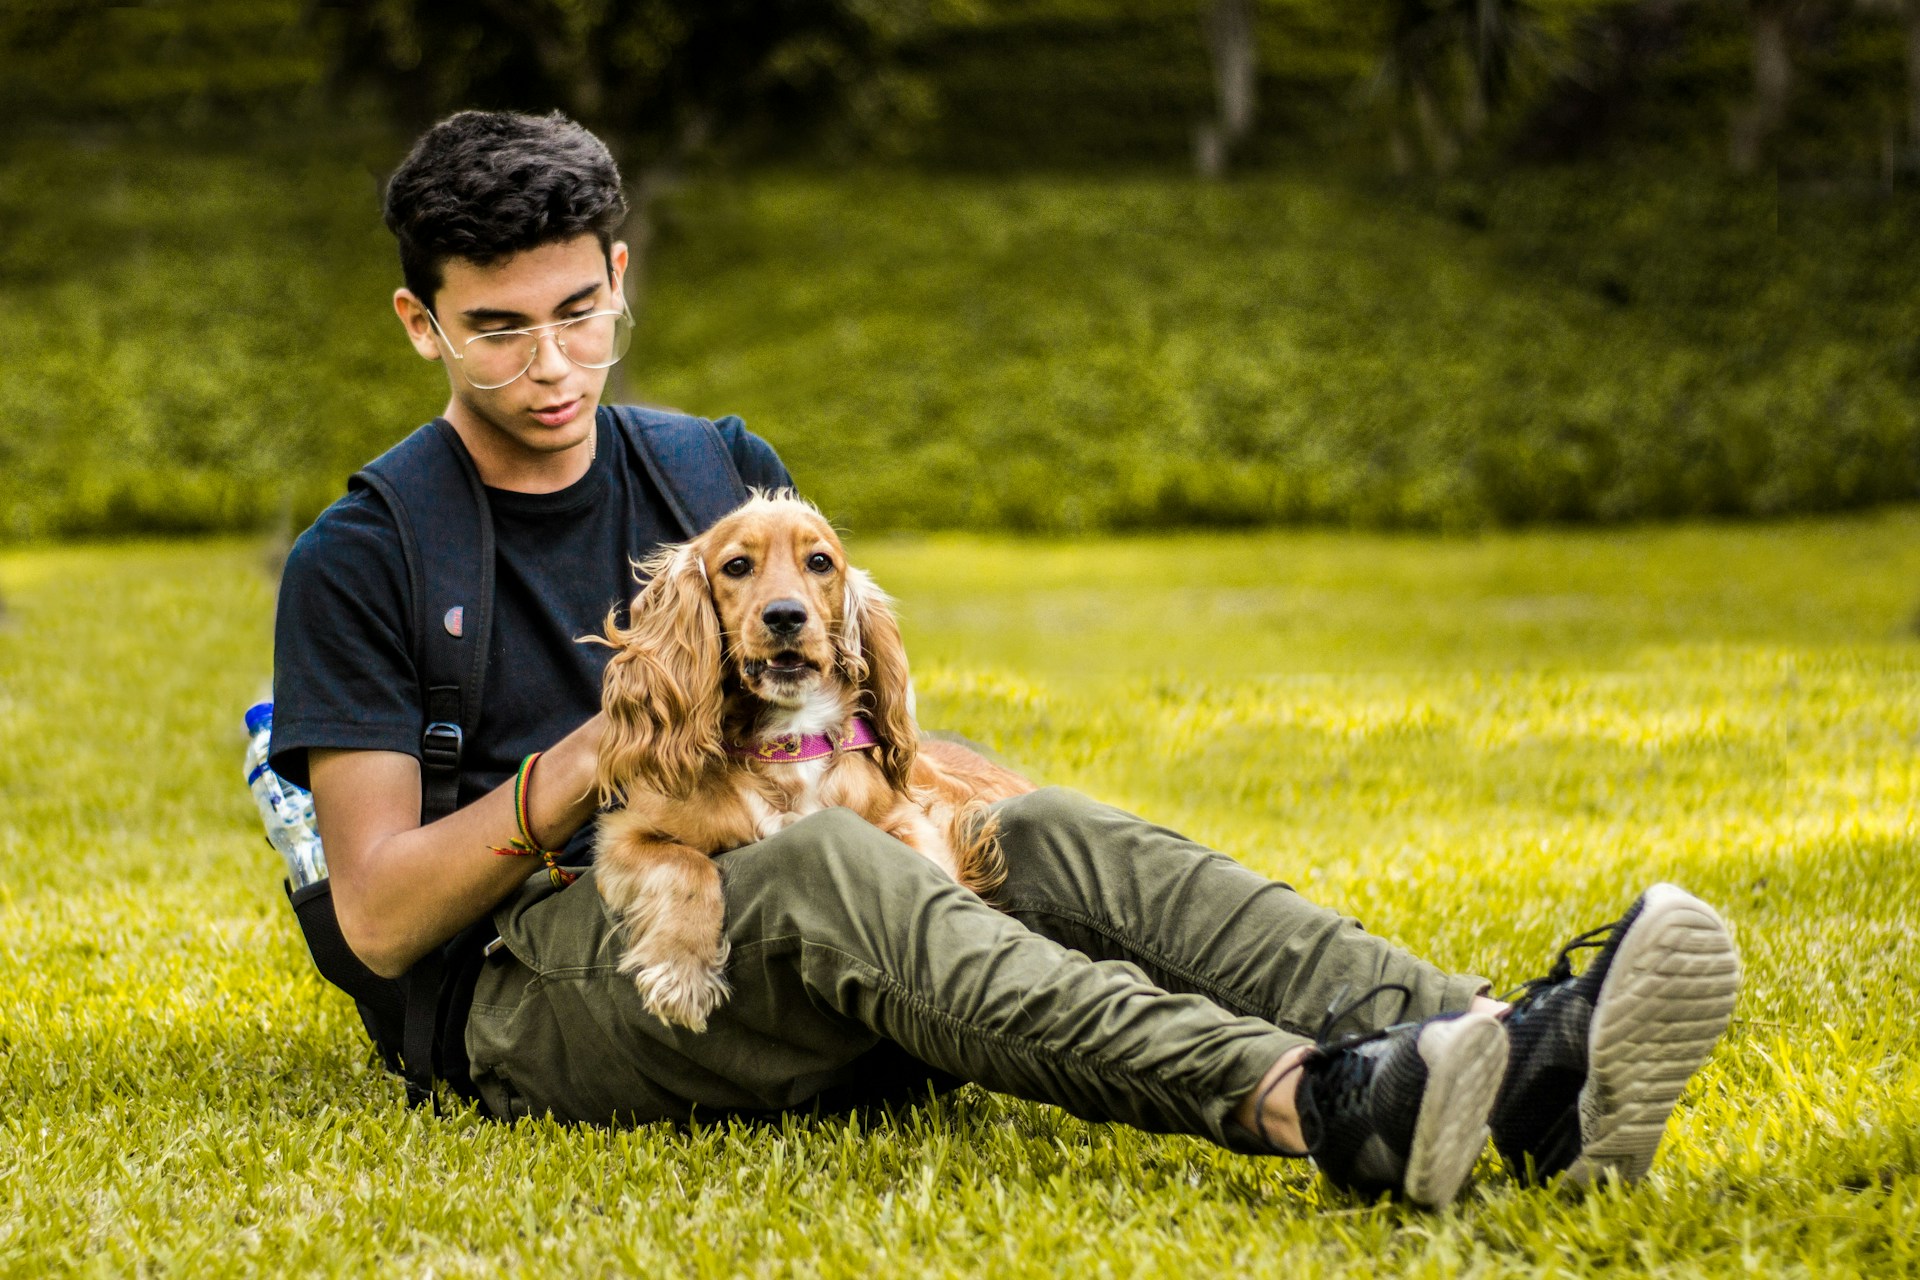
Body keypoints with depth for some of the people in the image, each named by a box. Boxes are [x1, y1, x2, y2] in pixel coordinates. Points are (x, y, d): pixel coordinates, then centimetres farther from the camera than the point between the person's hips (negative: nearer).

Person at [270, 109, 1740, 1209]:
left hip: (787, 994, 5)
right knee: (815, 870, -36)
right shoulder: (361, 564, 2)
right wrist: (591, 757, -17)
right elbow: (380, 915, -4)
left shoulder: (720, 471, 16)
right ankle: (1314, 1105, -60)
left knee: (1047, 837, -25)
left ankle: (1511, 1067, -47)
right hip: (532, 987, -4)